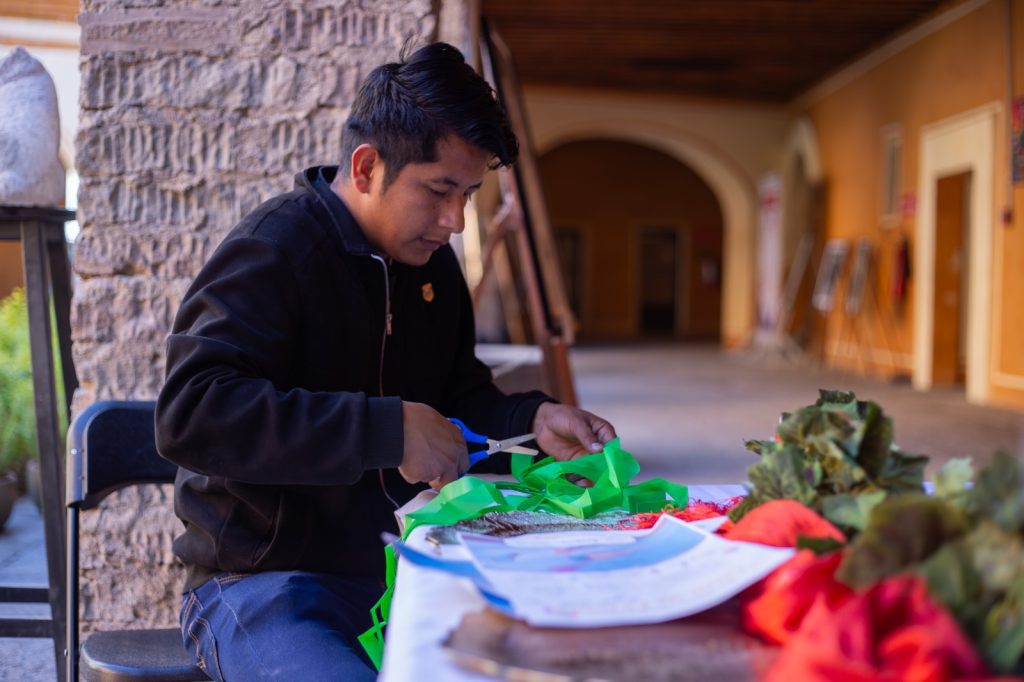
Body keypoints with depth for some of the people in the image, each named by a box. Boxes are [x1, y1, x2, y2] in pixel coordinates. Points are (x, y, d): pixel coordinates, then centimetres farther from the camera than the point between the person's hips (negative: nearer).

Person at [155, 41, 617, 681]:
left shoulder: (432, 263, 10)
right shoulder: (271, 253, -14)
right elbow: (191, 413, -27)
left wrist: (531, 419, -1)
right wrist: (388, 429, -30)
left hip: (394, 569, 7)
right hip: (264, 582, -6)